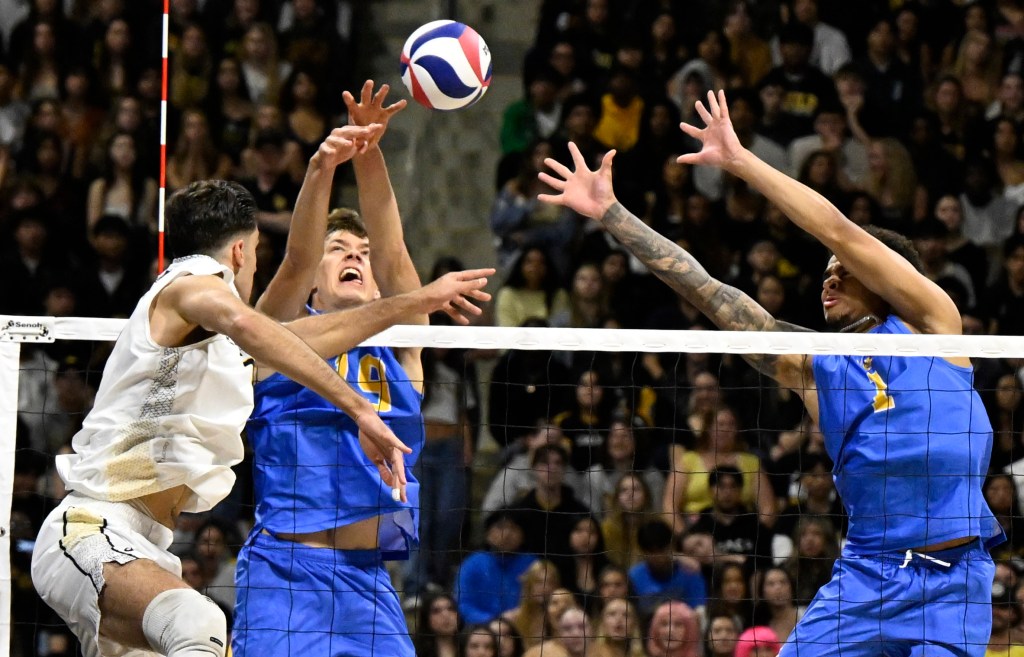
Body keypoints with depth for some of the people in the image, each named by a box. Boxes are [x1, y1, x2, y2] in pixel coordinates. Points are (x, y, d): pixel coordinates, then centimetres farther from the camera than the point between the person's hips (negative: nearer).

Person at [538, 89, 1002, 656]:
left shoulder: (930, 326, 3)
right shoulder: (812, 368, 12)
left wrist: (741, 161, -4)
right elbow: (708, 293, 10)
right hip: (864, 574, 4)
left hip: (951, 580, -4)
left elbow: (839, 231, -6)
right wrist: (609, 213, 7)